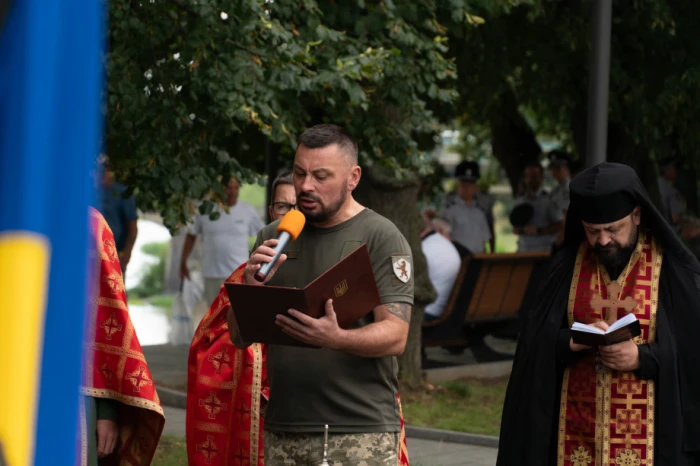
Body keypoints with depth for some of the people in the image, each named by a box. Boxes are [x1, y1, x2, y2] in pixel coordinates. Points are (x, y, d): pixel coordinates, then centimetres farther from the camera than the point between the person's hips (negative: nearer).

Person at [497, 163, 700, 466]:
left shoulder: (673, 268, -4)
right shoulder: (568, 265, 4)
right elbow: (536, 342, 2)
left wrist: (643, 357, -19)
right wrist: (571, 341, -18)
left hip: (644, 429, -2)